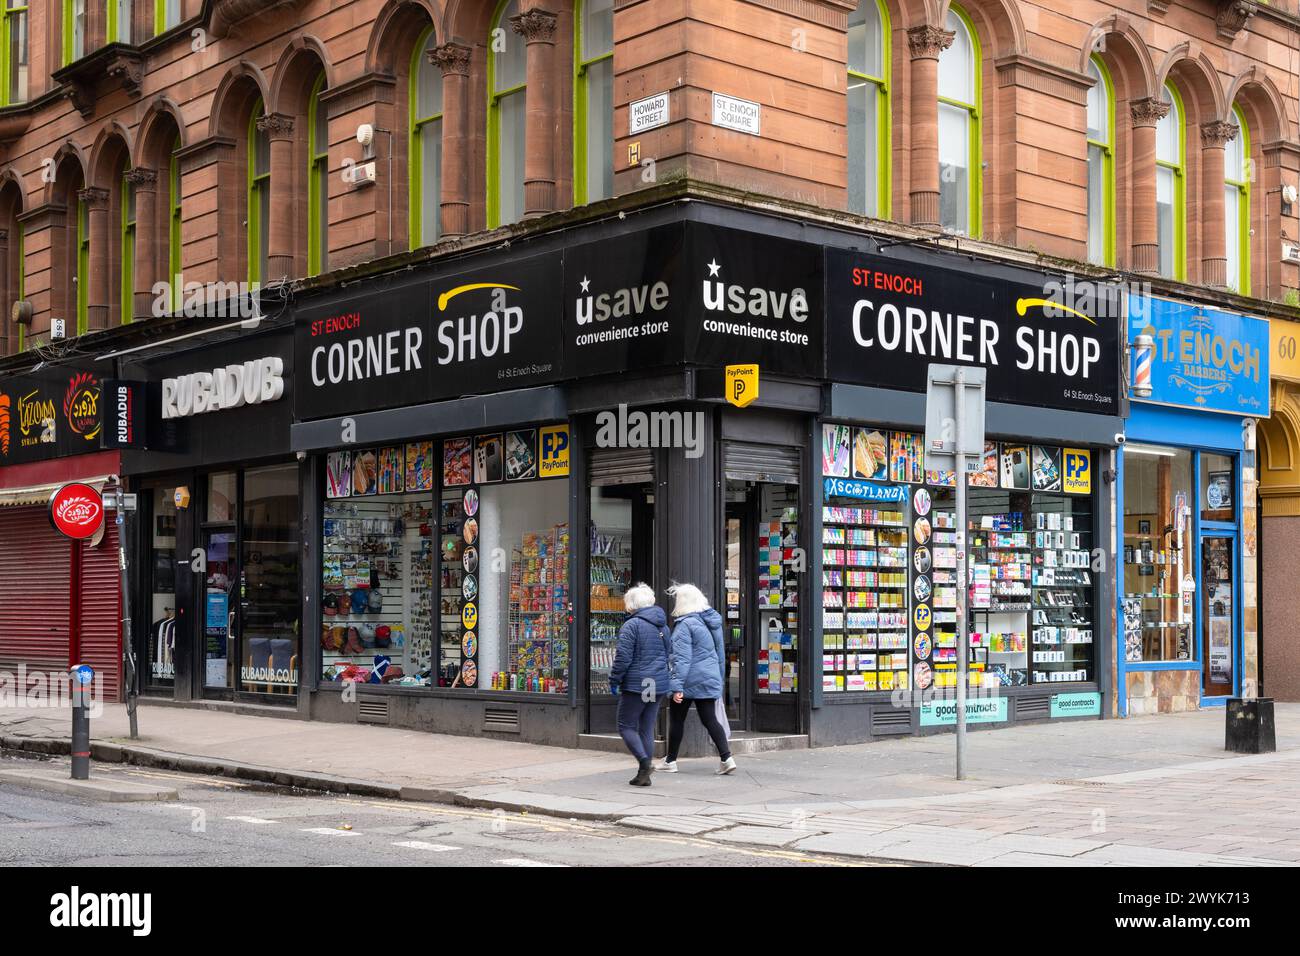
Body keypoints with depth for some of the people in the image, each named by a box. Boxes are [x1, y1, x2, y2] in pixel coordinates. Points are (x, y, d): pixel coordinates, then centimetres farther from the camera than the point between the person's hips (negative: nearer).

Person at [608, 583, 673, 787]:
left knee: (626, 726, 2)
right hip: (658, 685, 7)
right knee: (647, 728, 11)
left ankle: (644, 762, -16)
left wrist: (614, 681, -7)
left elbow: (623, 657, -16)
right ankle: (644, 774, 10)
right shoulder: (663, 626, 13)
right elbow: (668, 655, 20)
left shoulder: (632, 625, -12)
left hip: (636, 685, -7)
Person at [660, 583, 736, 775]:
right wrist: (719, 678, 23)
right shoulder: (711, 620, 10)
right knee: (710, 720, 7)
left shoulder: (685, 624, -16)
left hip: (689, 680, -7)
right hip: (710, 680, 7)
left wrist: (677, 686, -22)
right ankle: (727, 758, -7)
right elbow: (720, 652, 17)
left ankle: (670, 761, 19)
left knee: (676, 720, 9)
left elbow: (682, 658, -21)